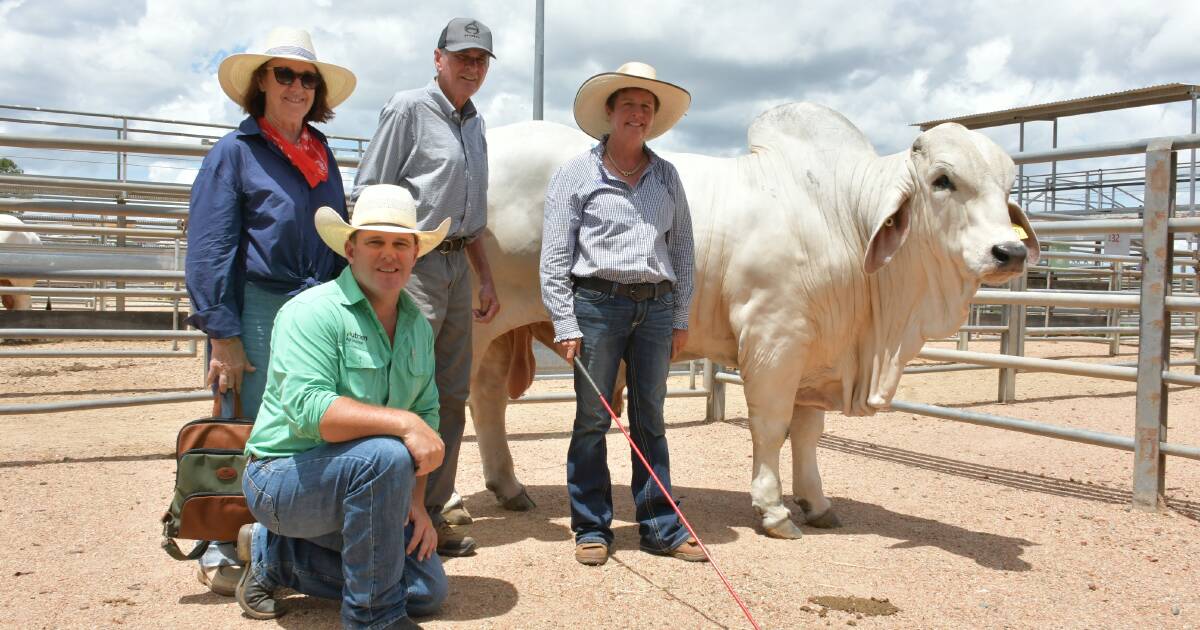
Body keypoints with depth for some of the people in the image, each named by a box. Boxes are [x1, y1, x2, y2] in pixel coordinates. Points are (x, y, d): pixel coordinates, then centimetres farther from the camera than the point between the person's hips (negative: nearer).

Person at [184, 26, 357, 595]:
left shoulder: (321, 154, 14)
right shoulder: (235, 152, -2)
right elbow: (209, 250, -7)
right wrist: (223, 335, -14)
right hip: (257, 313, -5)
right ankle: (221, 553, 17)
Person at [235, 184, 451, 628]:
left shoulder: (418, 326, 4)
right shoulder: (313, 312, -18)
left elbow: (427, 414, 7)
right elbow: (306, 410, -30)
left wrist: (416, 502, -1)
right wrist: (403, 422, -35)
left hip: (357, 483, 8)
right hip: (285, 475, -7)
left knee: (427, 591, 4)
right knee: (385, 454, -35)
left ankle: (271, 554, 17)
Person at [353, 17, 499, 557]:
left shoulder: (474, 124, 18)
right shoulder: (408, 109, -4)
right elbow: (368, 193, -8)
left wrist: (486, 278, 19)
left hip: (457, 268, 8)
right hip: (412, 265, -8)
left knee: (452, 396, 9)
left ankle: (430, 516, 20)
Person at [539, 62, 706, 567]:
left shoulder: (667, 176, 13)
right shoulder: (576, 174, 2)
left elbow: (682, 251, 15)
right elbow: (555, 255, -1)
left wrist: (680, 318, 9)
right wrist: (564, 323, -8)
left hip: (655, 306, 3)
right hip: (597, 302, -3)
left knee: (650, 420, 9)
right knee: (592, 419, 2)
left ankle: (661, 528, 17)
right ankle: (592, 529, 14)